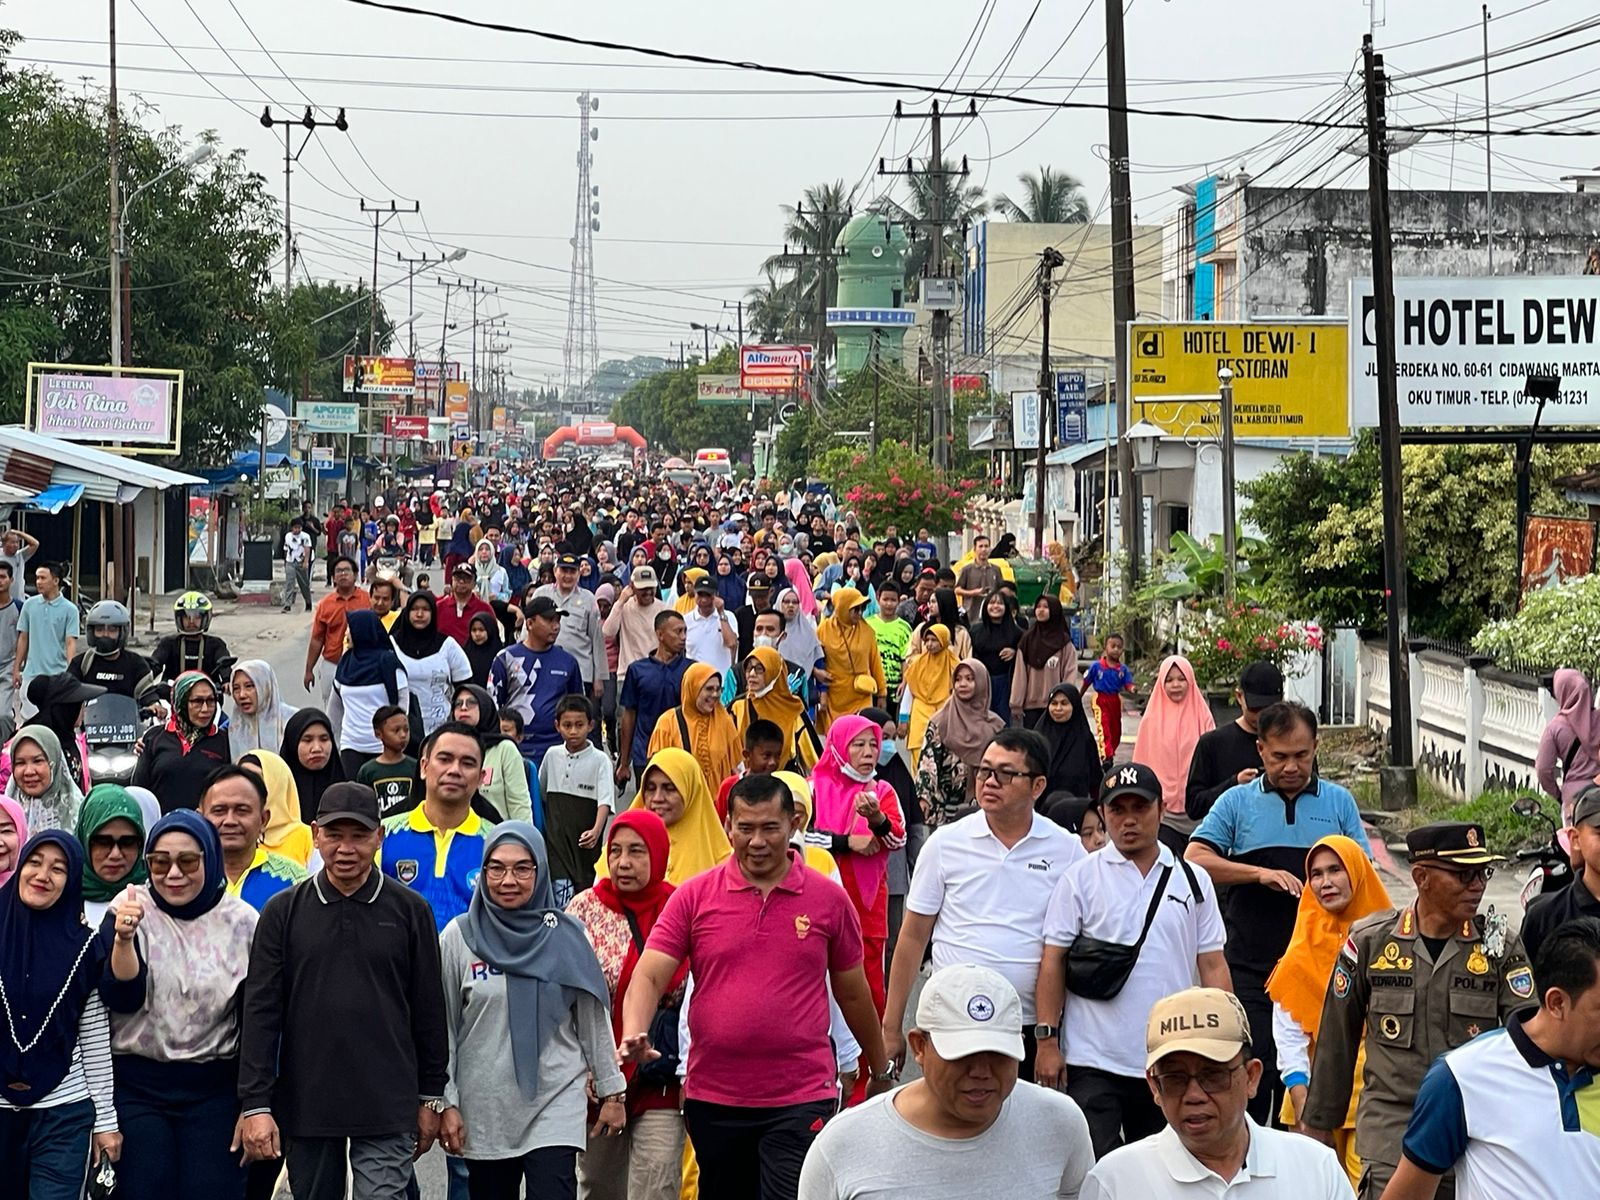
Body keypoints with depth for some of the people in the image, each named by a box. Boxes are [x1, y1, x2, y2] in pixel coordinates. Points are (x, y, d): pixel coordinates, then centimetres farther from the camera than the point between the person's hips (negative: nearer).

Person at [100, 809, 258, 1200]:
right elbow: (122, 998, -12)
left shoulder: (242, 922, 0)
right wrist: (123, 937, -29)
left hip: (214, 1093, 0)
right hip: (137, 1089, 0)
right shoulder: (130, 910, -1)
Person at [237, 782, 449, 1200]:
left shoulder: (409, 911, 2)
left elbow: (429, 1009, 6)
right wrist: (255, 1103, -6)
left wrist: (431, 1097, 7)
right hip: (304, 1101, 2)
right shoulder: (284, 912, 3)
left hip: (386, 1107, -1)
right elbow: (260, 1013, 0)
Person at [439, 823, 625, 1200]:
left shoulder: (566, 936, 1)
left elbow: (593, 1021, 6)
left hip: (556, 1102, -1)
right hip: (484, 1109, 1)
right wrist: (446, 1102, -2)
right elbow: (443, 1029, 1)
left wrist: (612, 1091, 7)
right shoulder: (459, 937, -2)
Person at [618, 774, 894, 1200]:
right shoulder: (693, 897, 0)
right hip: (713, 1098, 2)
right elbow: (649, 976, -6)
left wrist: (881, 1068, 20)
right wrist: (633, 1036, -24)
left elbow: (853, 994, 12)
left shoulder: (829, 899, 1)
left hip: (801, 1100, -2)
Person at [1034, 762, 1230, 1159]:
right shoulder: (1079, 879, 1)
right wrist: (1047, 1040, -8)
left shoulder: (1193, 881, 8)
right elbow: (1053, 963, -1)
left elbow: (1212, 966, 8)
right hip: (1093, 1063, -3)